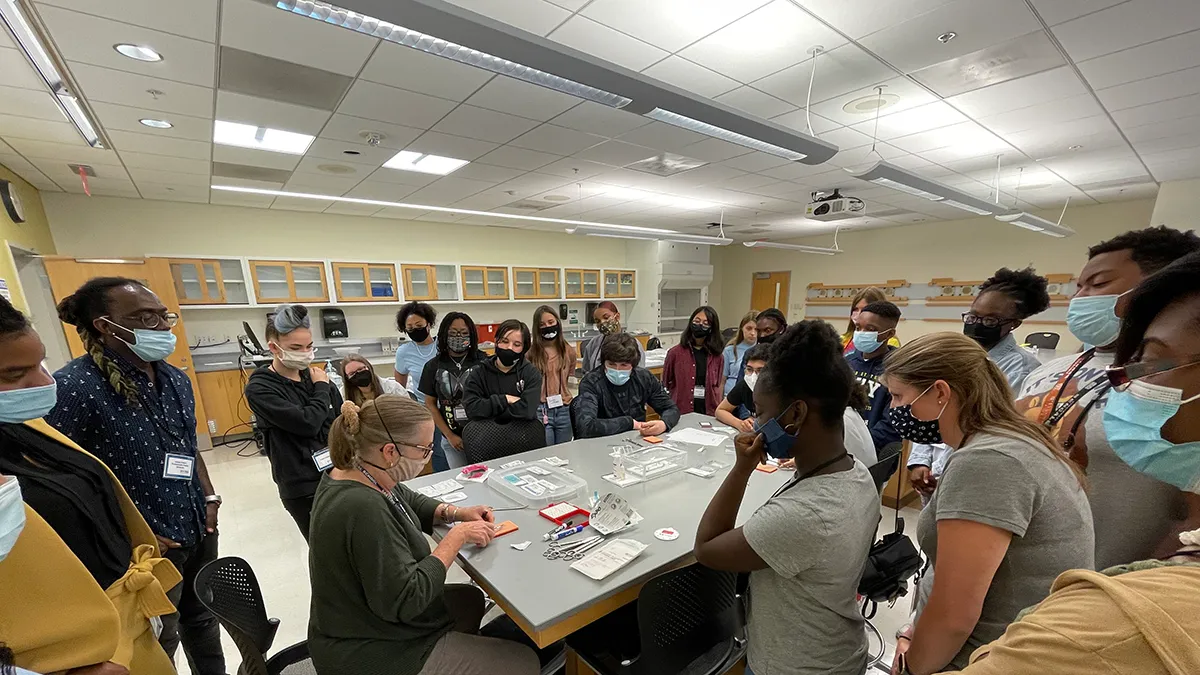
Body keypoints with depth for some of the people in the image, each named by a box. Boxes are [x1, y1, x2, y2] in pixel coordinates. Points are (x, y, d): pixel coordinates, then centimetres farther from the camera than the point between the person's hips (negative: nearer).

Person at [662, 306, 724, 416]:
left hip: (708, 414, 2)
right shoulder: (675, 353, -4)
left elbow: (717, 386, 12)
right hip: (681, 413, -2)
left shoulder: (716, 356, 3)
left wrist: (718, 413, 5)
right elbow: (666, 384, 4)